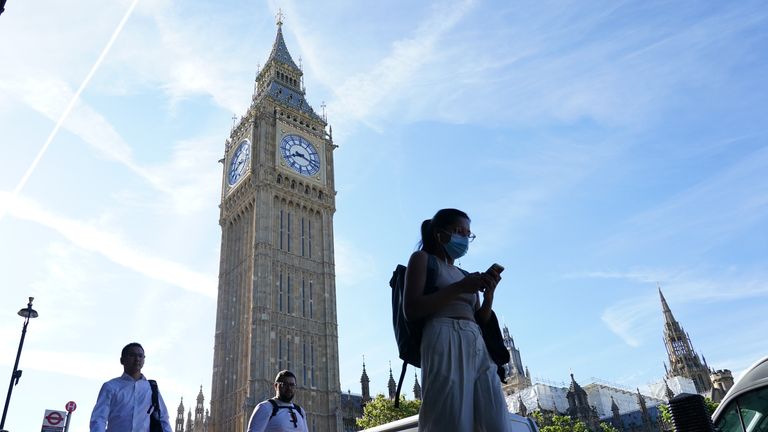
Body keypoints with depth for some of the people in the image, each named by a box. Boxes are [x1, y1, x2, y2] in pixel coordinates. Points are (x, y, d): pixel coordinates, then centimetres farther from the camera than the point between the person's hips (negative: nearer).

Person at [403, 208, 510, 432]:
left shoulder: (465, 274, 29)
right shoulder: (423, 259, 10)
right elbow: (411, 309, -5)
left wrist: (489, 292, 4)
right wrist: (459, 288, -8)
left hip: (478, 347, 7)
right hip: (445, 343, -7)